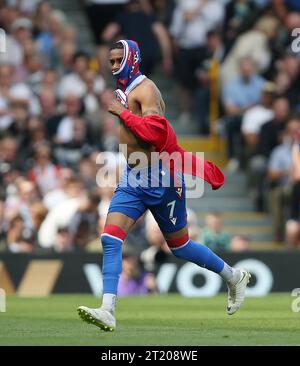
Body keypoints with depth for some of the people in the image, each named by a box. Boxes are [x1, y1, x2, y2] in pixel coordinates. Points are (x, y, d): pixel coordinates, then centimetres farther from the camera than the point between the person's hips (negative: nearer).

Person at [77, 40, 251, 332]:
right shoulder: (125, 91, 14)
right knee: (110, 239, -10)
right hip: (132, 179, 8)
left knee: (179, 246, 7)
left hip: (160, 179, -8)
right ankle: (108, 311, -17)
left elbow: (157, 131, -30)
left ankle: (234, 277, 30)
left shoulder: (144, 89, -14)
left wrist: (122, 113, -23)